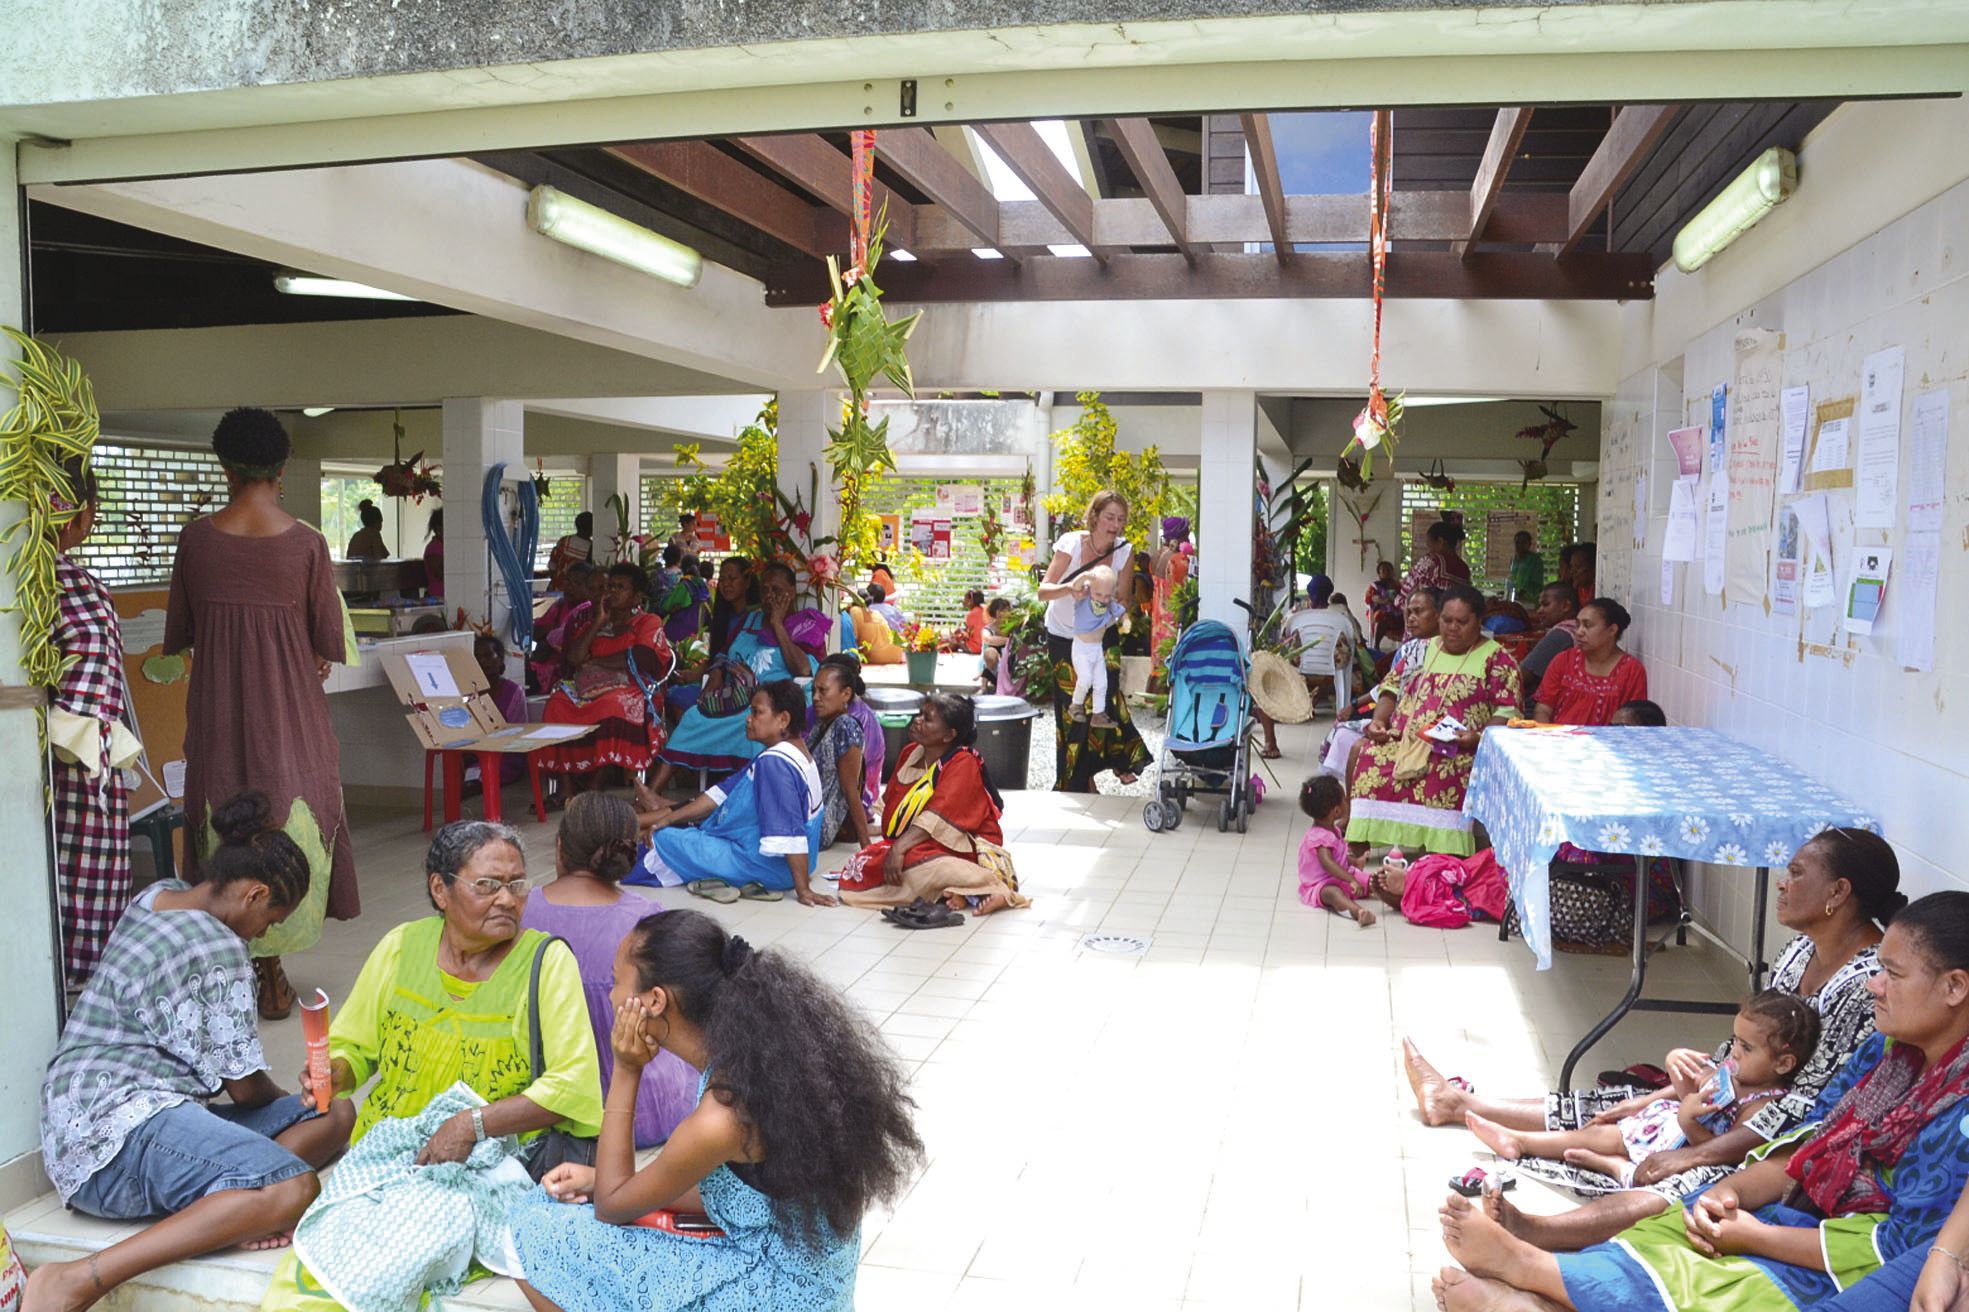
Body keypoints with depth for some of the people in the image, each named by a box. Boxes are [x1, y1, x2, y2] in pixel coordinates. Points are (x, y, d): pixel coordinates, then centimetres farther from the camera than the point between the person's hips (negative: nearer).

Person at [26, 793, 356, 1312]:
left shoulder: (154, 897, 17)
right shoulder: (219, 950, -11)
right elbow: (245, 1088, -6)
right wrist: (287, 1099, 15)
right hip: (120, 1125, -11)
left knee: (335, 1113, 3)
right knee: (293, 1189, -36)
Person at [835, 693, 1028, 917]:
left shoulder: (963, 764, -13)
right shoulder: (909, 753, 12)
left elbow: (937, 818, -25)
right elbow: (890, 804, 13)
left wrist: (899, 849, -33)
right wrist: (889, 846, 1)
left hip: (960, 850, -9)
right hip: (914, 846, 9)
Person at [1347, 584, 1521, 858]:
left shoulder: (1497, 658, 7)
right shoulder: (1423, 650, 23)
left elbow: (1507, 712, -1)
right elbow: (1392, 689, 23)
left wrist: (1479, 736, -20)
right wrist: (1378, 720, 3)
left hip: (1458, 749, -4)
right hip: (1403, 739, 4)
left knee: (1446, 772, -38)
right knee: (1371, 758, -27)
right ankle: (1358, 851, -25)